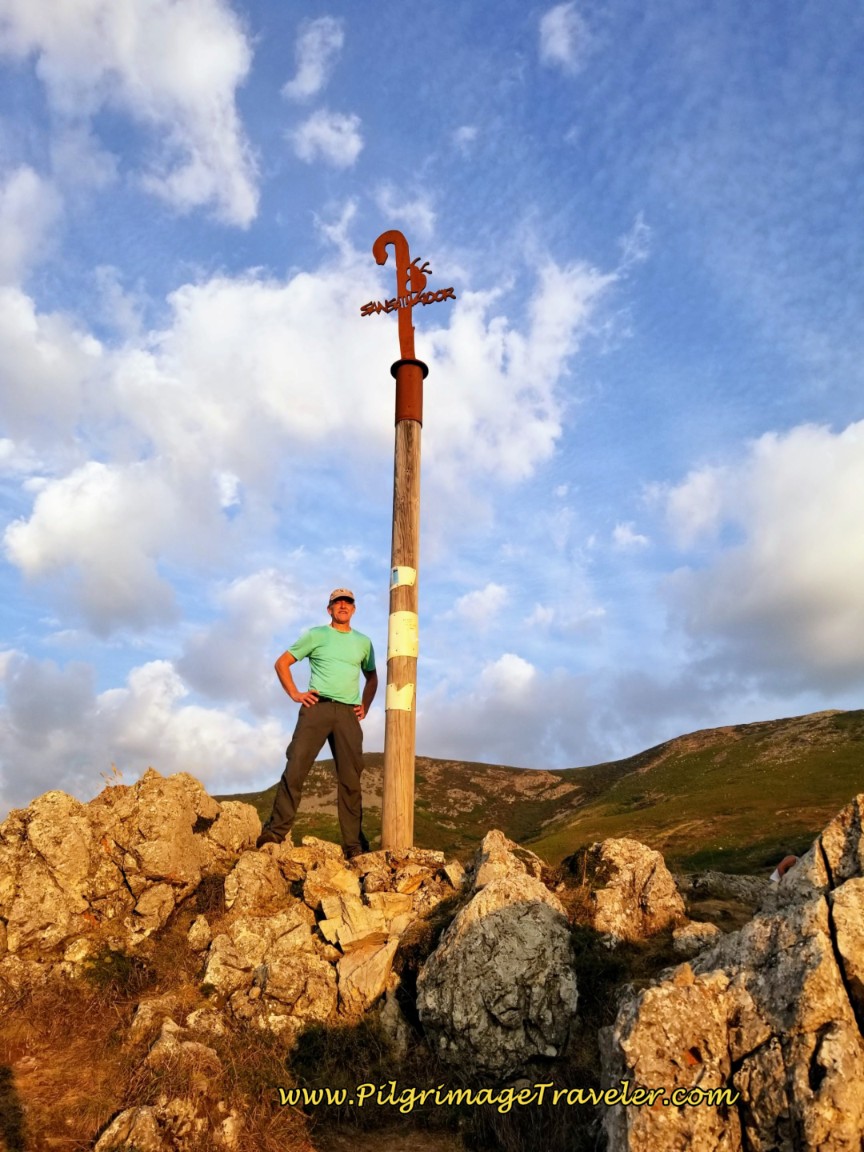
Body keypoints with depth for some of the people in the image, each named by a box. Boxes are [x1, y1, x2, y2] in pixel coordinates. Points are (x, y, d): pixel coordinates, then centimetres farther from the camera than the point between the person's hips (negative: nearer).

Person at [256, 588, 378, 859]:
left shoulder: (363, 642, 17)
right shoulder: (316, 635, 9)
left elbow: (372, 677, 29)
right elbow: (282, 663, 9)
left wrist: (365, 706, 14)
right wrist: (295, 694, -2)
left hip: (348, 714, 2)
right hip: (317, 707, -2)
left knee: (350, 779, 1)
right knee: (295, 768, -9)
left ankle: (354, 844, 6)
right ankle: (275, 832, -1)